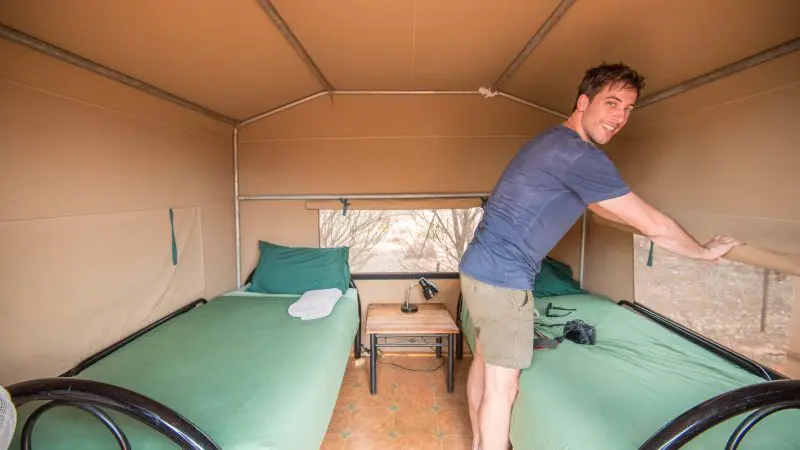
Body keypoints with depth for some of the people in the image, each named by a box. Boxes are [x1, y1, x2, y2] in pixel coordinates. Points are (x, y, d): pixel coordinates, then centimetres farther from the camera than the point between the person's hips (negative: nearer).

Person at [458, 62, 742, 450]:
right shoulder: (580, 155, -17)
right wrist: (704, 251, 8)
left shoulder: (556, 142, 15)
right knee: (502, 386, 3)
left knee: (484, 361, 22)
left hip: (480, 267, 11)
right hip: (502, 278, -10)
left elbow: (599, 208, 27)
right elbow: (652, 225, -10)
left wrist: (640, 220, 32)